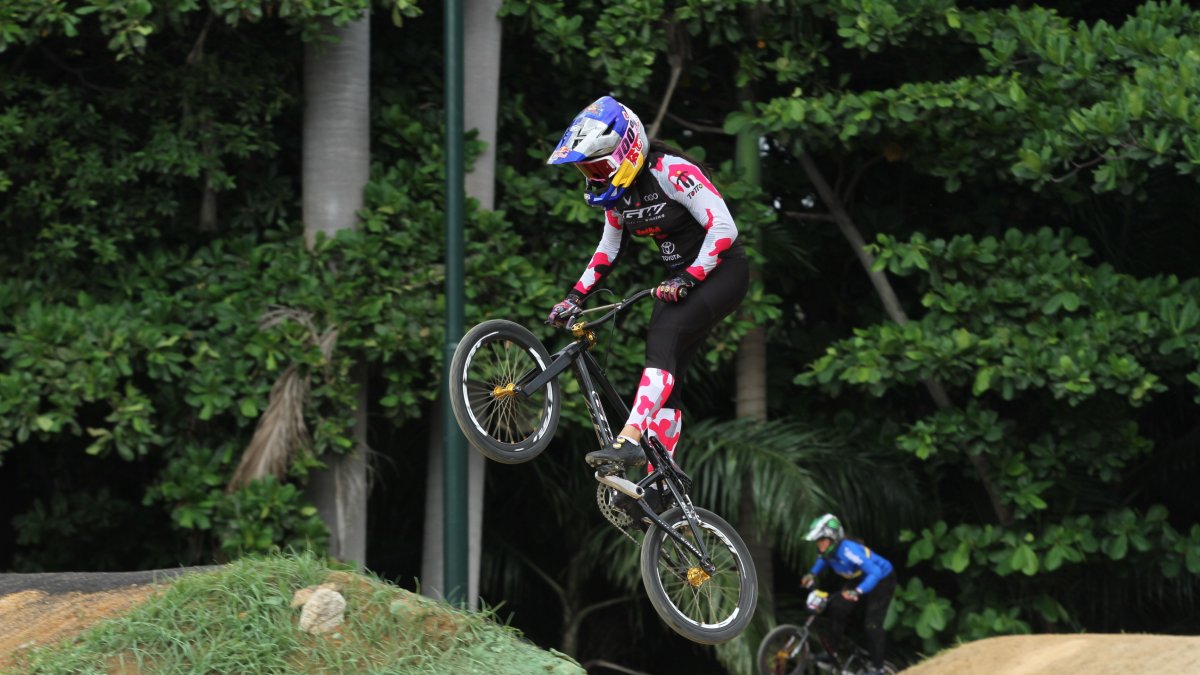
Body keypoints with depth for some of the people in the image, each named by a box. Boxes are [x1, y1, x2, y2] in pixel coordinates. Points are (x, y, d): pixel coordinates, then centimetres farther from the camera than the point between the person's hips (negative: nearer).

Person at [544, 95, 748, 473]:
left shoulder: (672, 172, -22)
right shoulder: (618, 190, 3)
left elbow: (723, 228, -26)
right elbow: (609, 249, 17)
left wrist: (687, 279, -30)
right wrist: (575, 297, 9)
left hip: (722, 270, -8)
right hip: (682, 278, 8)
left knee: (664, 336, -29)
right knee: (667, 376, -1)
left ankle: (630, 440, -39)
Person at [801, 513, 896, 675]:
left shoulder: (848, 550, -39)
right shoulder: (829, 549, -15)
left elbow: (875, 573, -44)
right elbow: (823, 560, 13)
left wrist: (857, 591, -56)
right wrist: (813, 574, -5)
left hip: (881, 581, -8)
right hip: (858, 580, 8)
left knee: (872, 623, -14)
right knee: (837, 608, -7)